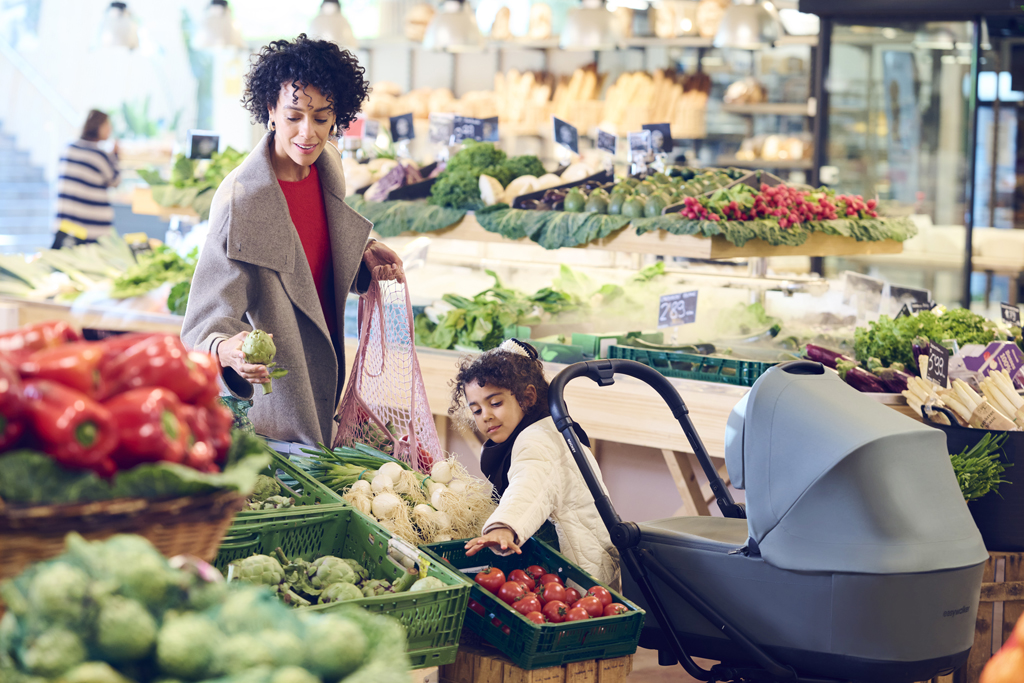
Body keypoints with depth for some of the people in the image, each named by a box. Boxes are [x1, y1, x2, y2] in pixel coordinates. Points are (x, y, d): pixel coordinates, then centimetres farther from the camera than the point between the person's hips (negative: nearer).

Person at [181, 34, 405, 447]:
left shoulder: (328, 168, -3)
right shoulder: (240, 200, -27)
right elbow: (208, 318, -31)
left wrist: (364, 256, -4)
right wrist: (225, 349, -53)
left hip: (325, 377, 7)